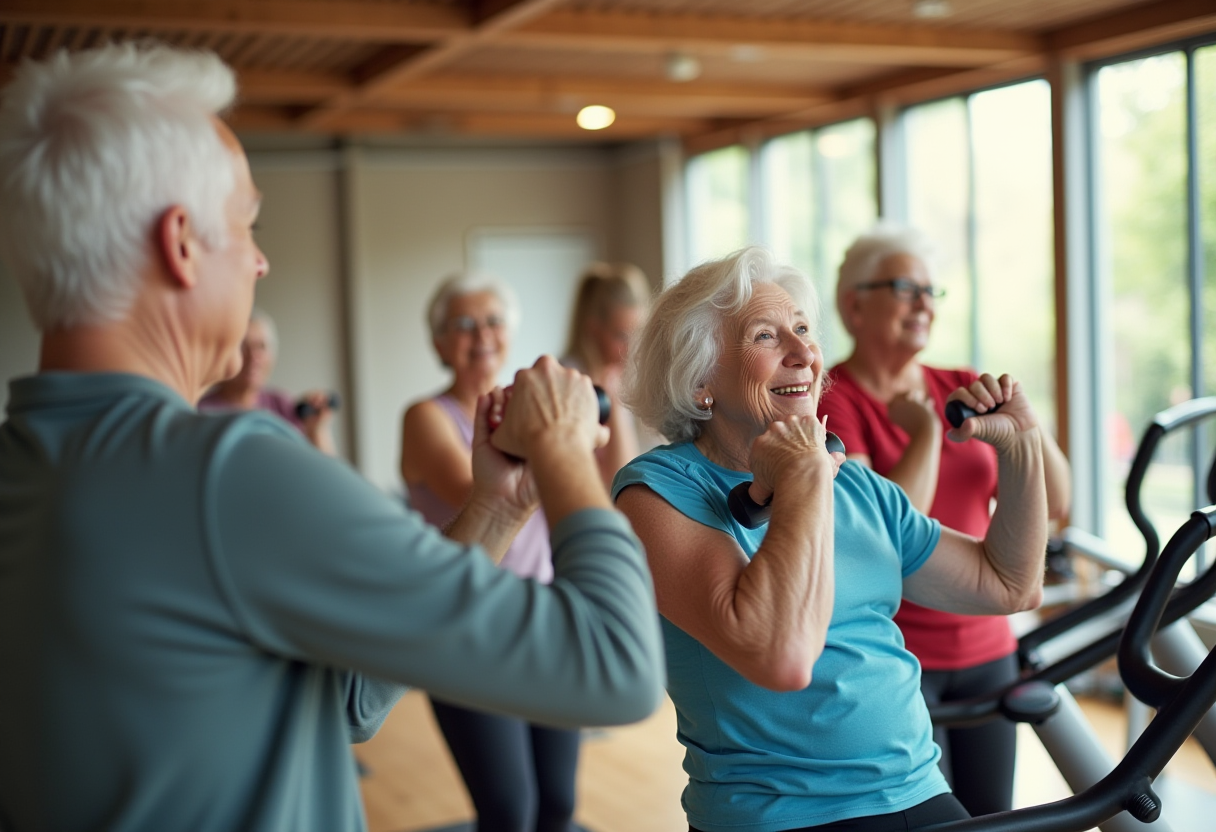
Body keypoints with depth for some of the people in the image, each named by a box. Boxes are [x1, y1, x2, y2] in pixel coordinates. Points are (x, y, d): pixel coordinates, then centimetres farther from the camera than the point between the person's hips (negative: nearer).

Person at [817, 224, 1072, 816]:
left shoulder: (961, 390, 9)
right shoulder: (831, 401, -9)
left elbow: (1053, 503, 6)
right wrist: (926, 433, -14)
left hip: (986, 649, 6)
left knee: (991, 814, 9)